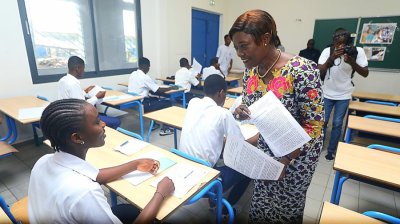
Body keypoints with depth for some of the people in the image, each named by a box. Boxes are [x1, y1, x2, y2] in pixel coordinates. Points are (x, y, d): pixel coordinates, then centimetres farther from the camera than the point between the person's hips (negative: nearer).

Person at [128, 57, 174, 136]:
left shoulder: (133, 74, 8)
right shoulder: (144, 77, -17)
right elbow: (159, 90, -12)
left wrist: (150, 90, 11)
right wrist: (170, 88, 3)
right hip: (141, 105, -9)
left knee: (156, 99, 29)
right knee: (168, 103, -2)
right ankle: (164, 129, 5)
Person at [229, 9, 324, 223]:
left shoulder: (302, 70, -26)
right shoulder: (251, 70, -7)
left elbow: (313, 124, -21)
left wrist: (286, 159, -25)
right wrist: (241, 111, -18)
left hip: (298, 151, -5)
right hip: (266, 146, 5)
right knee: (260, 203, 22)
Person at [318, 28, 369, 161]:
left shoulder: (357, 51, -9)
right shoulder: (327, 51, -11)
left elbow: (365, 73, -8)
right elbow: (319, 72, -14)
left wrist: (352, 62, -23)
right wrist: (331, 58, -27)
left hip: (344, 95, 0)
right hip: (327, 93, 0)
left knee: (337, 124, 7)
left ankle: (331, 151, 22)